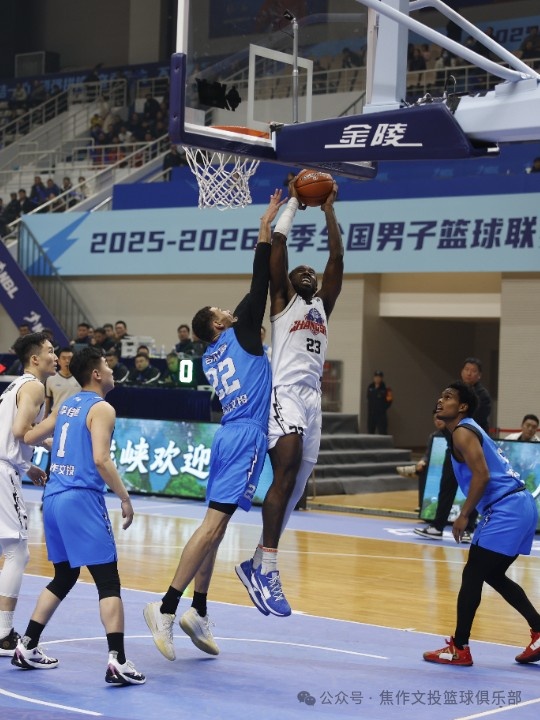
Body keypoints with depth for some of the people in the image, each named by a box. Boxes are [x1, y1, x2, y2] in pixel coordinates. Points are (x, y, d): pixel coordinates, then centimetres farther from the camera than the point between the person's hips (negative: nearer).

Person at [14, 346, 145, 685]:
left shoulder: (67, 405, 16)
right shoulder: (102, 409, -7)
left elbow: (30, 436, 26)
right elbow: (101, 459, -19)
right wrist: (125, 498, -12)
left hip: (53, 497, 8)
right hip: (82, 499, -8)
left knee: (64, 577, 20)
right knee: (108, 581, -7)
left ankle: (27, 647, 22)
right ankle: (118, 661, -14)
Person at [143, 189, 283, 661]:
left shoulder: (213, 354, 19)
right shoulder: (237, 336, 0)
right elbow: (258, 286, -4)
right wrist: (266, 227, -1)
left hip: (231, 436, 9)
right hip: (246, 436, -9)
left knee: (216, 525, 10)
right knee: (214, 524, -14)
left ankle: (198, 613, 12)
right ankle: (166, 608, -20)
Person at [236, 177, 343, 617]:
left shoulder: (323, 305, 24)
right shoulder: (282, 300, 10)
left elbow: (337, 257, 17)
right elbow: (278, 242, 3)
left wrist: (329, 210, 16)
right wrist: (294, 202, 11)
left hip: (313, 398, 7)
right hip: (284, 392, -7)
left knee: (294, 486, 6)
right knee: (287, 470, -23)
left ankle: (257, 565, 16)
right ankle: (269, 570, -27)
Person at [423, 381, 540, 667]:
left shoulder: (463, 432, -8)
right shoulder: (469, 430, 22)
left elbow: (482, 475, -19)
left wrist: (464, 516, -14)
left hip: (507, 510, -10)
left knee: (472, 575, -5)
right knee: (493, 575, 20)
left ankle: (459, 648, 0)